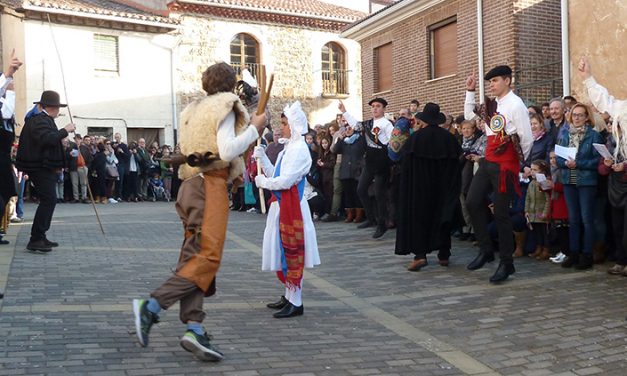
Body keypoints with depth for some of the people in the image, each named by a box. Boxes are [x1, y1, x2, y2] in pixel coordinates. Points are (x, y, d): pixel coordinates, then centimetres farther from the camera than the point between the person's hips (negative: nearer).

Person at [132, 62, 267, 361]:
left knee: (194, 257, 1)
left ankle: (194, 328, -5)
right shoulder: (225, 106, -3)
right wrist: (254, 129, -4)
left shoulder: (193, 110, 23)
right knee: (208, 256, -13)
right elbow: (227, 150, -15)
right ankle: (151, 306, -22)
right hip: (210, 185, -9)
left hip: (192, 185, 9)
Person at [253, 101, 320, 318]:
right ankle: (289, 295, 27)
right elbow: (275, 175, 17)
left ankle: (296, 303, 2)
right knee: (283, 251, 15)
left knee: (291, 252, -5)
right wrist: (262, 158, 9)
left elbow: (286, 180, -22)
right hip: (281, 204, 10)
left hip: (292, 206, -10)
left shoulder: (299, 149, -15)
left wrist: (263, 182, -8)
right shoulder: (288, 148, 15)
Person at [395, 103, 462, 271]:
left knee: (419, 215, 2)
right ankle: (444, 254, 17)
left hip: (420, 185, -3)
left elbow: (405, 160, -7)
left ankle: (420, 254, -11)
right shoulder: (449, 137, -2)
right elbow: (458, 158, 3)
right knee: (442, 213, 14)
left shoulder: (415, 137, -9)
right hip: (443, 186, 3)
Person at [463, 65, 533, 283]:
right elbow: (469, 116, 24)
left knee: (501, 213, -2)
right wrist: (470, 91, 15)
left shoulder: (516, 105, -12)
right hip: (488, 161, 7)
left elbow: (526, 139, -11)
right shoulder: (491, 105, 11)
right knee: (473, 202, 2)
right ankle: (486, 249, 16)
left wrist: (518, 161, 3)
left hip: (505, 165, -7)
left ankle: (506, 263, 10)